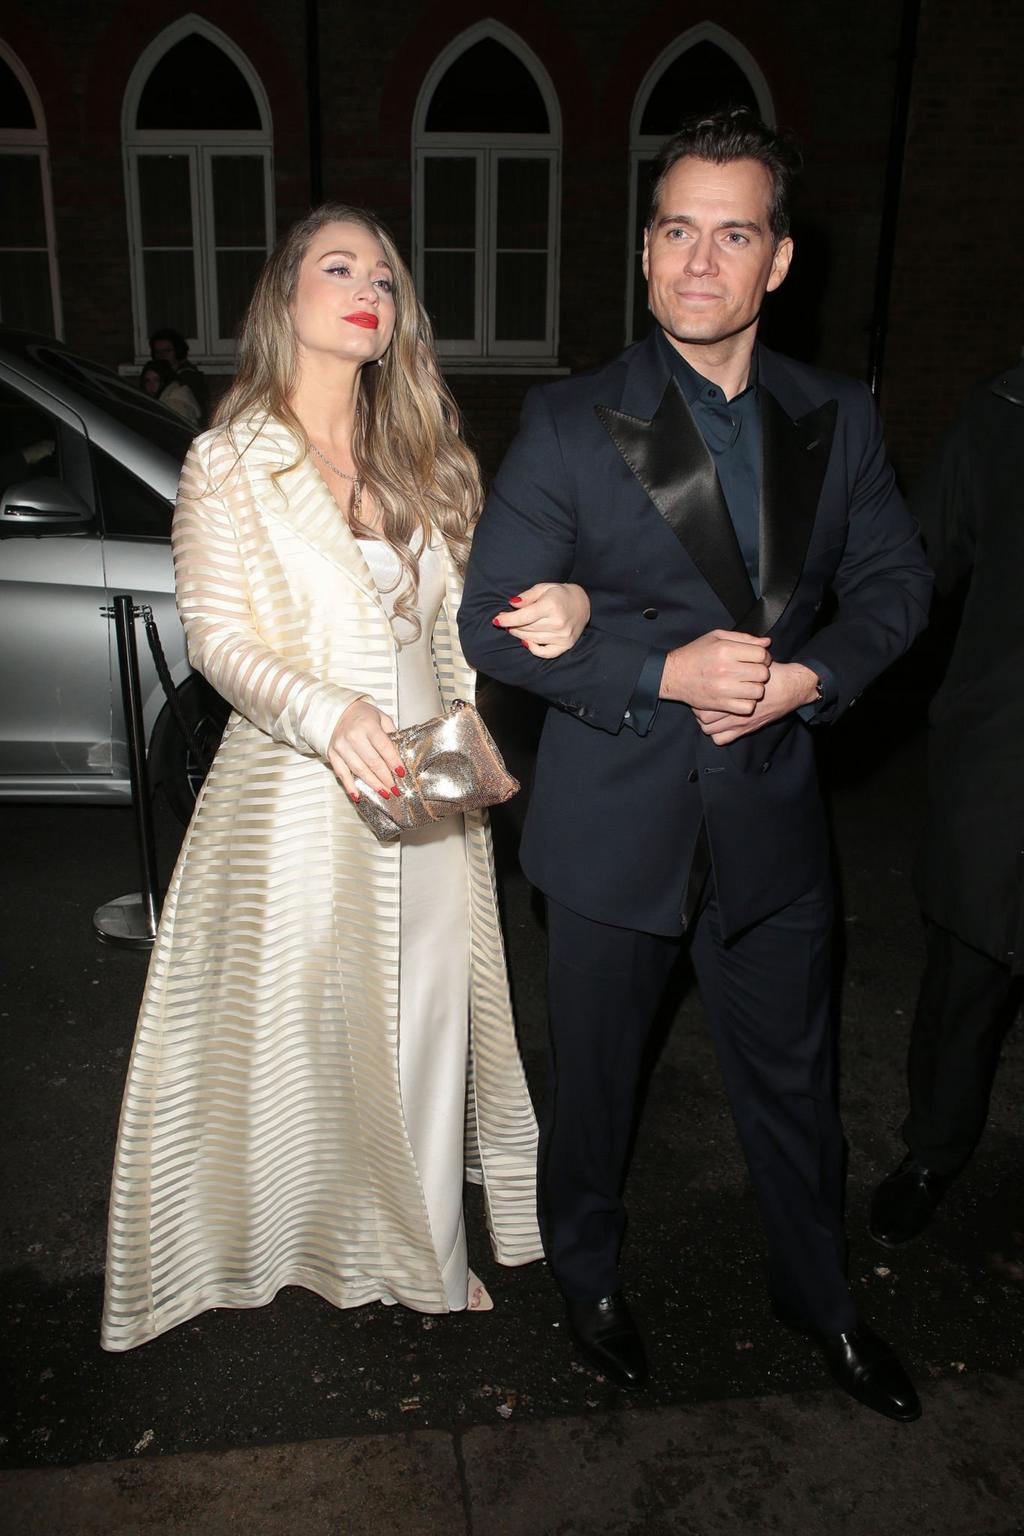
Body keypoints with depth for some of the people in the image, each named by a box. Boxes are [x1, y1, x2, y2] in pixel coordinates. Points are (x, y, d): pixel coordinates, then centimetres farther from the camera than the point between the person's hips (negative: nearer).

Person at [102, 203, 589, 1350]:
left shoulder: (417, 459, 10)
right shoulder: (229, 463, -5)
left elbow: (458, 610, 10)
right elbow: (215, 635, -10)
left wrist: (558, 605, -12)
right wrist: (325, 713, -28)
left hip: (430, 797, 5)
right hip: (299, 798, -5)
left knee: (424, 1025, 14)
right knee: (304, 1031, 8)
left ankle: (421, 1253, 34)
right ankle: (300, 1237, 33)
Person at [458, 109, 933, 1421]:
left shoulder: (837, 420, 1)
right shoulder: (569, 426, -9)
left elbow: (894, 581, 8)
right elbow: (492, 622, -11)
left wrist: (812, 675, -13)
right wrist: (666, 673, -22)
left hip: (772, 816, 3)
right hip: (614, 823, -2)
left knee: (791, 1080, 19)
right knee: (593, 1080, 17)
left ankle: (818, 1295, 46)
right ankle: (587, 1275, 46)